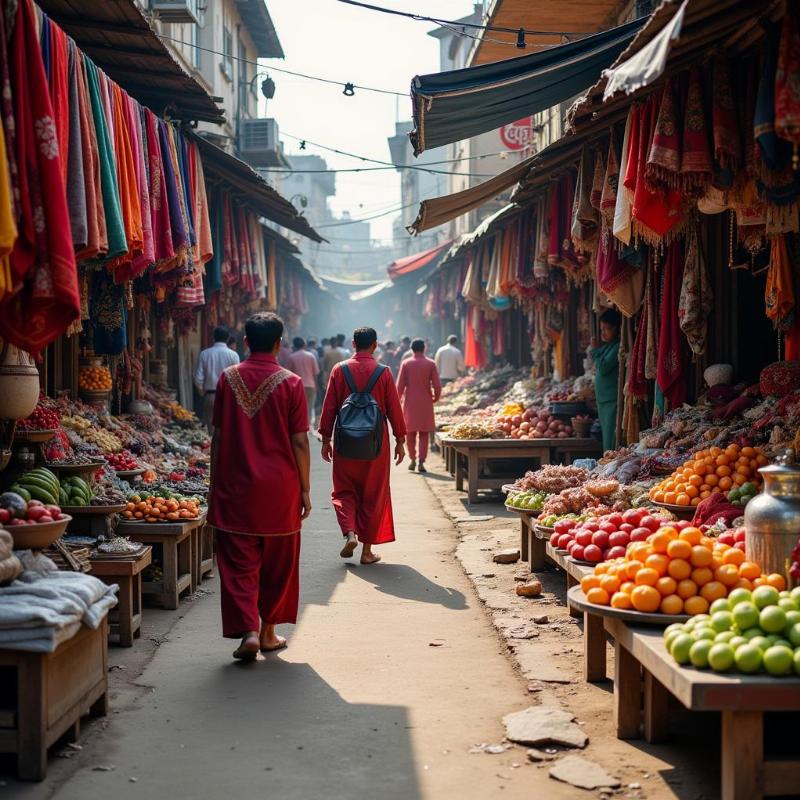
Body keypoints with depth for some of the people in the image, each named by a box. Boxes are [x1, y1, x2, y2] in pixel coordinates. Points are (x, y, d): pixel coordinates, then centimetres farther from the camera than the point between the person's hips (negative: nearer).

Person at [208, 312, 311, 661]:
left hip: (236, 487, 1)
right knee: (277, 563, 13)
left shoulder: (228, 379, -1)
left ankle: (247, 631, -9)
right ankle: (268, 632, 21)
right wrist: (305, 489, 3)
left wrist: (215, 485, 11)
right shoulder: (290, 383, -6)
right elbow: (299, 442, -6)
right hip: (280, 488, 0)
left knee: (239, 562, 4)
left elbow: (218, 437, 3)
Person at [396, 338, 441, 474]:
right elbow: (437, 386, -6)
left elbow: (400, 385, -4)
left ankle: (412, 460, 14)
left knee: (411, 432, 13)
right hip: (426, 403, 0)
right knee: (424, 433, 4)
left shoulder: (406, 364, -3)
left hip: (410, 403, 0)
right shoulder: (431, 364, -3)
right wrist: (435, 398, 13)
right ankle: (421, 462, -4)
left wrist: (398, 400, 11)